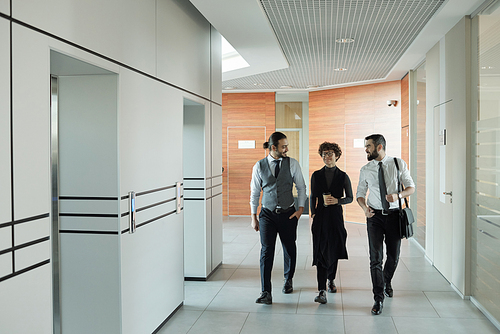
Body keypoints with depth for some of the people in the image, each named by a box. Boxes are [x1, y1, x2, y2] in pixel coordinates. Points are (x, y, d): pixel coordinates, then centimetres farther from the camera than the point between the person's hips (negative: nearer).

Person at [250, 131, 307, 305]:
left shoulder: (292, 163, -1)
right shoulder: (259, 166, -1)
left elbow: (301, 187, 6)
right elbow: (254, 192, 5)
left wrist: (300, 209, -3)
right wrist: (254, 217, 5)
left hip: (288, 214, 1)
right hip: (267, 214, -1)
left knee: (289, 249, 12)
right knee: (266, 251, -8)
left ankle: (288, 279, 39)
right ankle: (266, 293, -6)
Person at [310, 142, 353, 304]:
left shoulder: (343, 176, 2)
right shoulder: (316, 175, 5)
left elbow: (350, 198, 7)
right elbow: (313, 197, 10)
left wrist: (337, 200, -10)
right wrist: (313, 213, 0)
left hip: (336, 216, 0)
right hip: (321, 217, 0)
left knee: (334, 250, 11)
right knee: (321, 252, -7)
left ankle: (331, 279, 37)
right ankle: (322, 291, -8)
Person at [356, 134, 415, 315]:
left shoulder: (398, 164, -1)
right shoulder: (366, 170, 2)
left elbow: (411, 187, 2)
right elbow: (360, 193, 10)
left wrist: (398, 195, -20)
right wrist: (364, 207, -12)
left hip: (393, 215, 0)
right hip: (375, 216, 0)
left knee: (393, 256, 12)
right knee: (376, 258, -7)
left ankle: (386, 282, 43)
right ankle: (379, 299, 0)